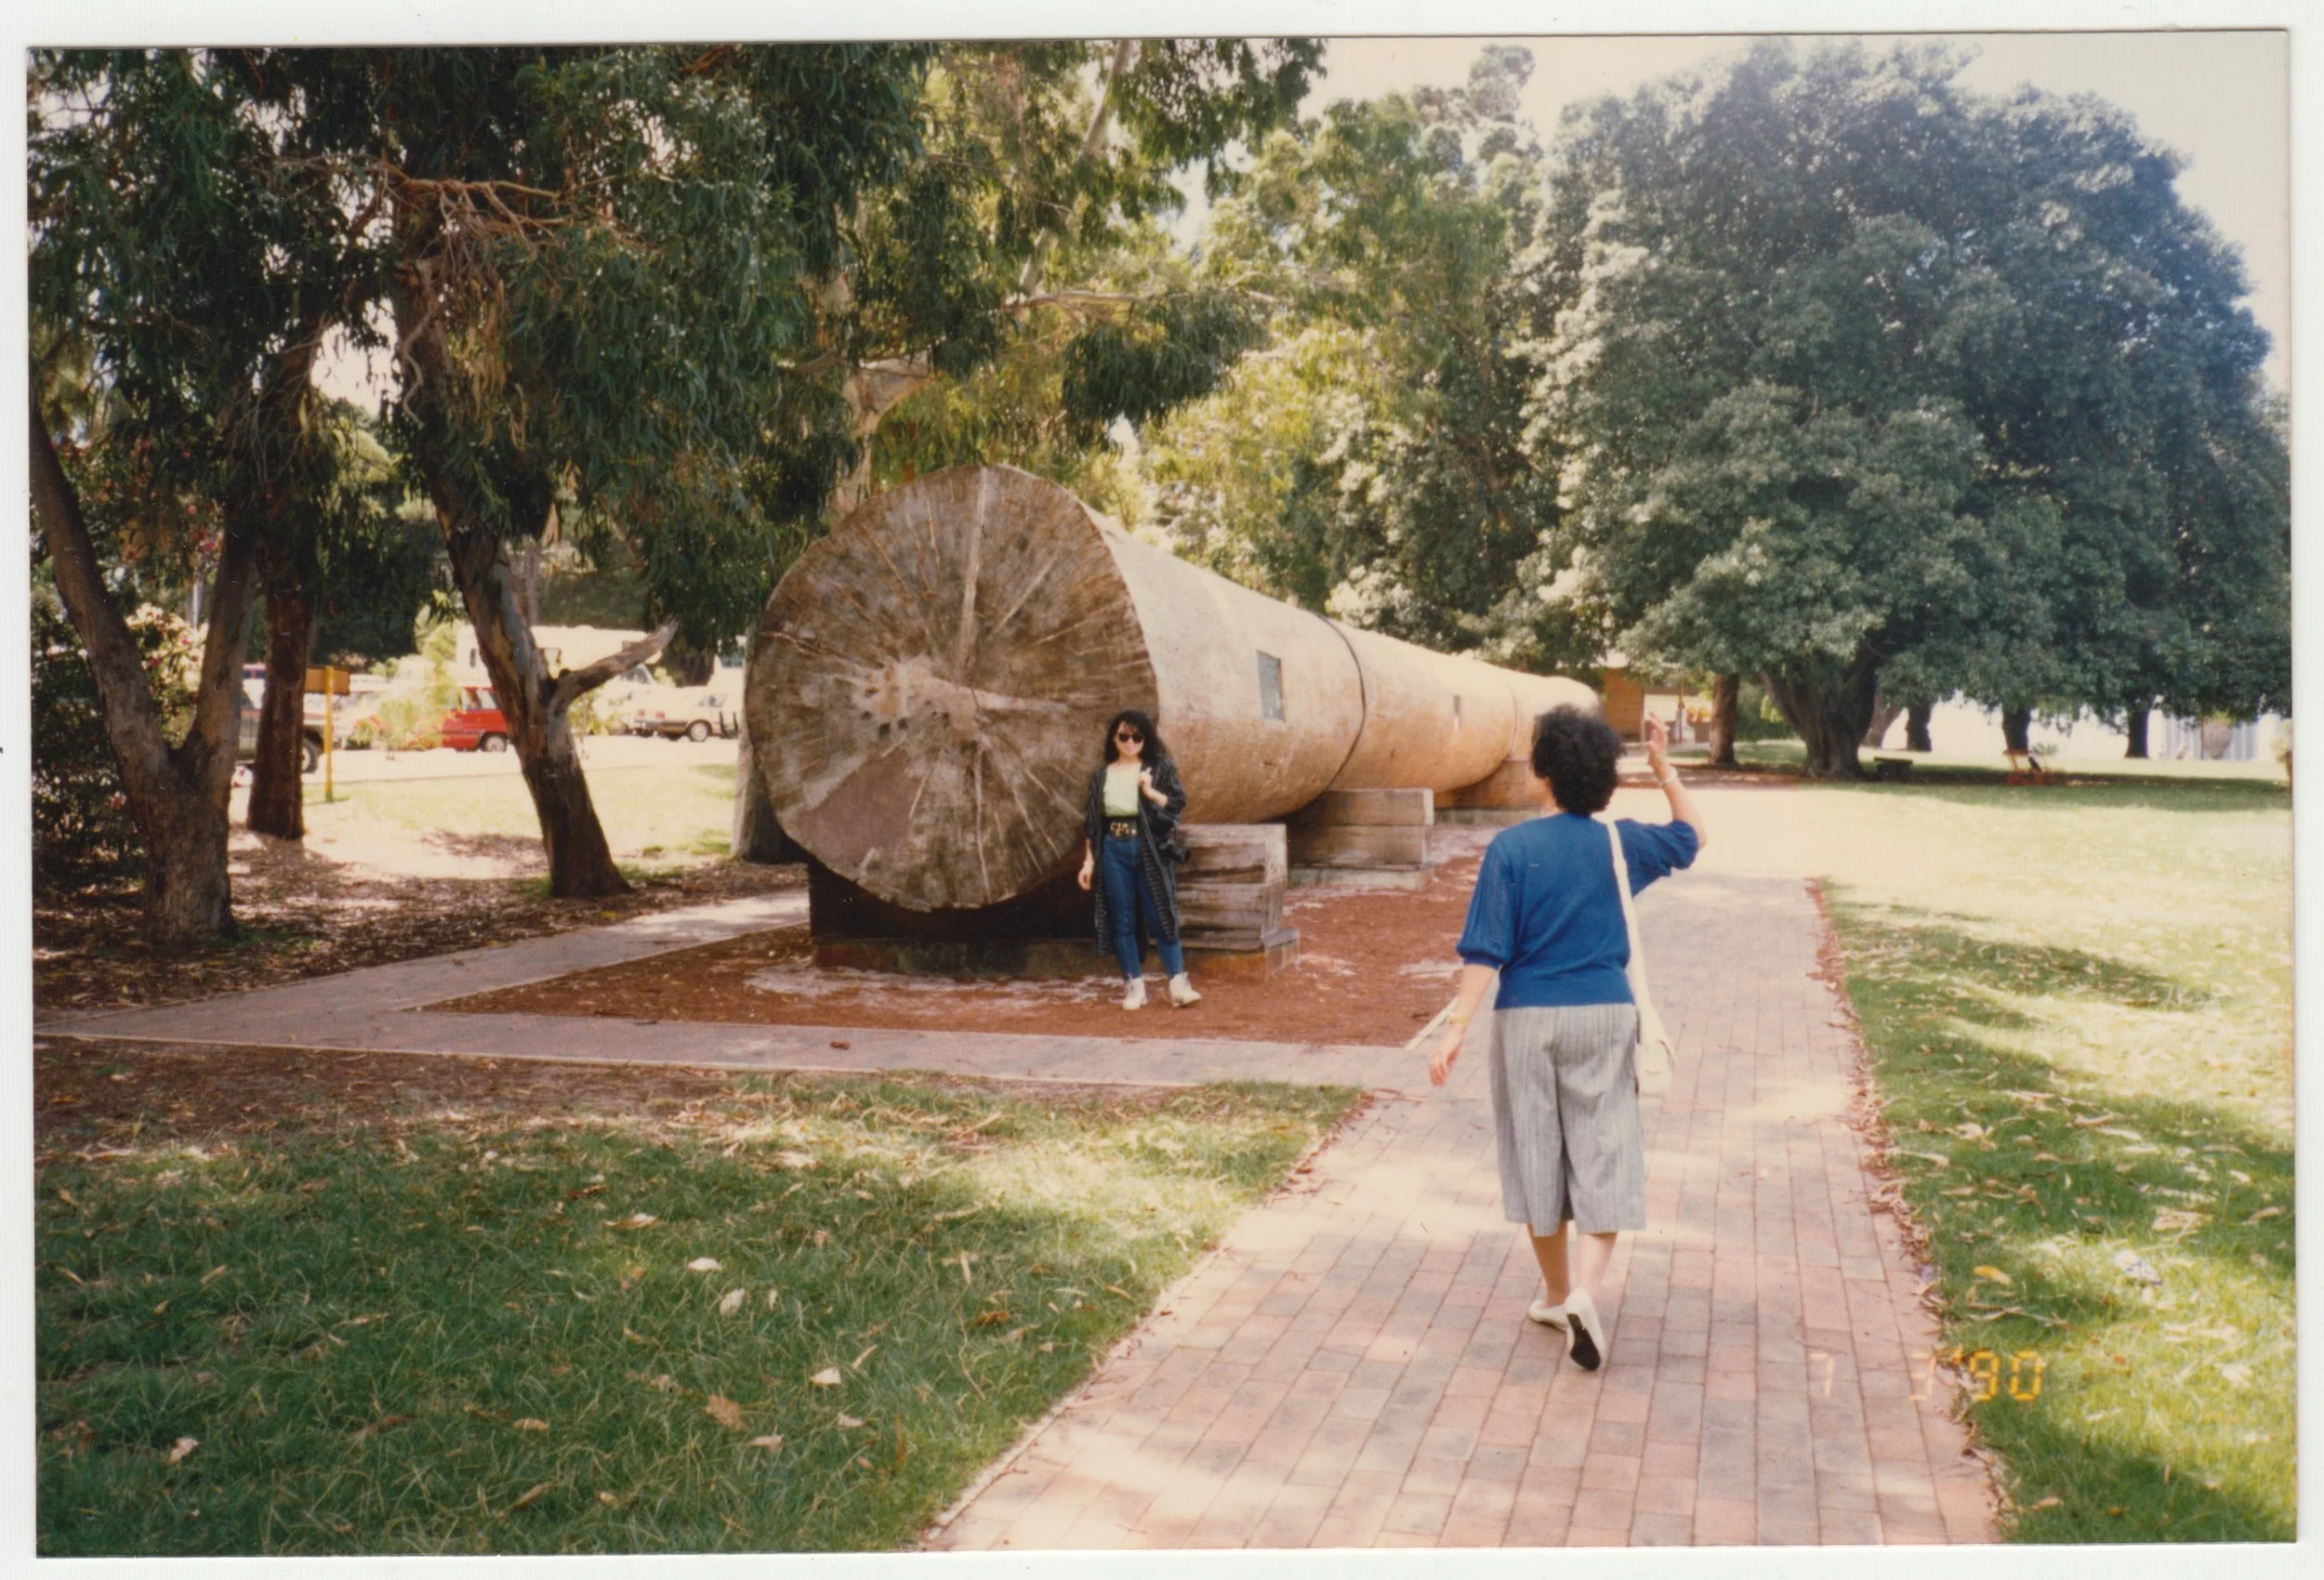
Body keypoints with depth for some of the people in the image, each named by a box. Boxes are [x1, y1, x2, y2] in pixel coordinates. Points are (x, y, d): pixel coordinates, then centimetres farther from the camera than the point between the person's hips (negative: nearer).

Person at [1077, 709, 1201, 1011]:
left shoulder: (1159, 768, 5)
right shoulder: (1101, 776, 11)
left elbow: (1178, 803, -1)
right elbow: (1091, 822, 12)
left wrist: (1151, 792, -17)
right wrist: (1089, 861, 7)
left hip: (1149, 850, -2)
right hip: (1114, 851, 2)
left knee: (1160, 917, -6)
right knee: (1122, 921, 2)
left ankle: (1179, 986, -6)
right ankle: (1134, 987, 8)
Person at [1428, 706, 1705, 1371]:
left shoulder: (1511, 848, -9)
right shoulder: (1618, 842, 1)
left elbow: (1486, 950, -12)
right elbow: (1691, 836, 22)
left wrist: (1456, 1027, -11)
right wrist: (1664, 768, 23)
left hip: (1528, 1017, -1)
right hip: (1604, 1016, 2)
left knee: (1537, 1155, 12)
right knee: (1603, 1153, 4)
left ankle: (1556, 1293, 25)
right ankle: (1585, 1288, -16)